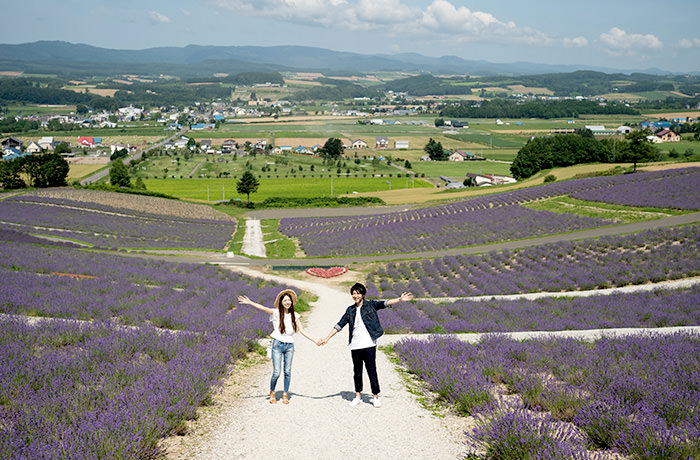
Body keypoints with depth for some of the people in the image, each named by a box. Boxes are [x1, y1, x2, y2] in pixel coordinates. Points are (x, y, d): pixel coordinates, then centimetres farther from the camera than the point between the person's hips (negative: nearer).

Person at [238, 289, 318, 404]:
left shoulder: (294, 315, 7)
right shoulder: (276, 313, -4)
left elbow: (302, 330, 8)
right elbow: (263, 308, -18)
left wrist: (315, 341, 2)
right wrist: (250, 303, -33)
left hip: (290, 346, 3)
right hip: (278, 344, -3)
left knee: (287, 372, 3)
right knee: (276, 372, -5)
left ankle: (285, 394, 19)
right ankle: (272, 392, 20)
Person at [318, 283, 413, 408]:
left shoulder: (370, 305, 3)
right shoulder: (350, 310, 12)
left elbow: (384, 303, -10)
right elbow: (339, 325, 15)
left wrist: (399, 299, -24)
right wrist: (327, 339, 13)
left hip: (369, 345, -4)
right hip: (355, 346, 4)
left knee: (372, 371, -3)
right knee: (357, 372, 10)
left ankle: (376, 397, 7)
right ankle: (358, 396, 21)